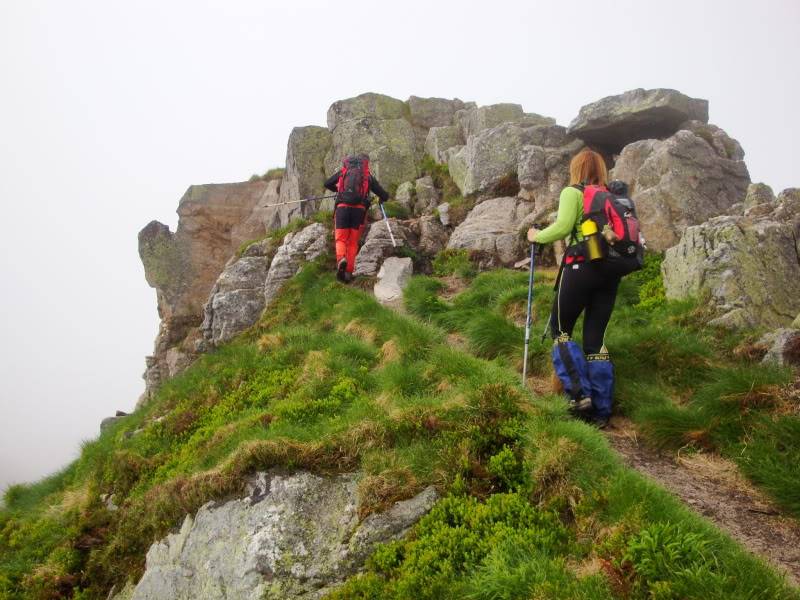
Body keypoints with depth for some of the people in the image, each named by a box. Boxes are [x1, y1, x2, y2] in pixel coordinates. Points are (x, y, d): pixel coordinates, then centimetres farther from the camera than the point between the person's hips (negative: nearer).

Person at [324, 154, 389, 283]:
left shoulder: (343, 172, 19)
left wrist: (337, 190, 49)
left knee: (341, 239, 5)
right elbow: (385, 195, 16)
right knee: (353, 242, 8)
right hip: (359, 209, 0)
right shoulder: (368, 176, 17)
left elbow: (327, 184, 28)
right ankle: (348, 272, 1)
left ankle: (341, 259, -26)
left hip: (342, 207, 0)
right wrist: (381, 199, 41)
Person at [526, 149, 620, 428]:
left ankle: (580, 393, -5)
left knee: (560, 329, 9)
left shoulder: (572, 192, 1)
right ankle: (601, 411, 8)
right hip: (611, 270, 6)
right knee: (596, 338, 8)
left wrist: (537, 236, 3)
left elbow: (563, 227, -13)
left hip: (582, 266, -5)